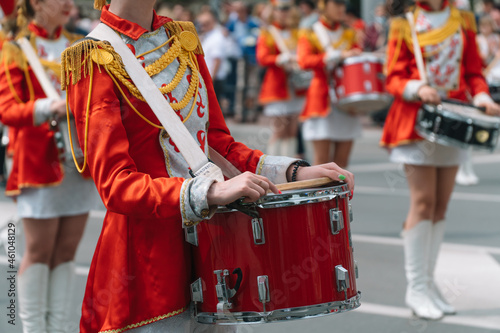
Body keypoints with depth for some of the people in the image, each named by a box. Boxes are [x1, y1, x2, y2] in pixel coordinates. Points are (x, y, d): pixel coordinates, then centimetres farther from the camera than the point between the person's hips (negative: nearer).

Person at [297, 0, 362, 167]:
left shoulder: (349, 35, 15)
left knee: (342, 159, 2)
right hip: (322, 99, -4)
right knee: (322, 160, -7)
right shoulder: (310, 35, 1)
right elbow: (304, 61, -17)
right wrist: (339, 55, -24)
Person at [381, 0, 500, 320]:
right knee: (423, 201, -9)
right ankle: (416, 287, -2)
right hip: (417, 122, -4)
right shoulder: (404, 26, 1)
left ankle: (429, 282, 15)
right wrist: (417, 89, -22)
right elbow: (394, 78, -2)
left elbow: (474, 71, 10)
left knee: (441, 204, 6)